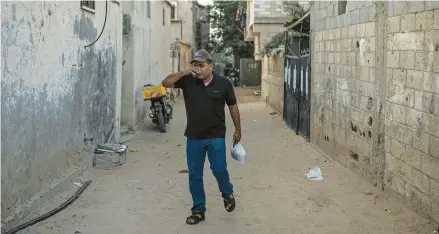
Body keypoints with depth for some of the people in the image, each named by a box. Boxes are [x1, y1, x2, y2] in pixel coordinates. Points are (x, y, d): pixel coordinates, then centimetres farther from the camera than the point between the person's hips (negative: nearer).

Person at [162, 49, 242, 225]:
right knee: (194, 174, 6)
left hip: (216, 136, -2)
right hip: (193, 137, 2)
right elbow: (166, 83, -8)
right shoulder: (187, 81, -1)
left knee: (219, 169, -5)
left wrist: (238, 130, 5)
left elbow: (233, 107, 5)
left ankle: (227, 193, 29)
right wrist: (185, 73, -18)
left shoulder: (223, 84, -3)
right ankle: (198, 210, 19)